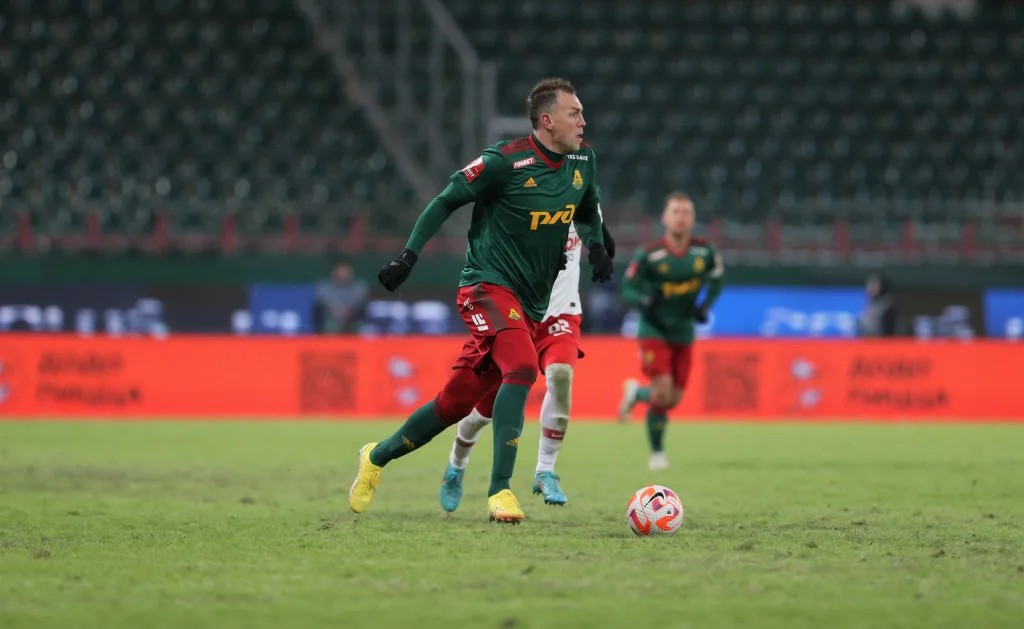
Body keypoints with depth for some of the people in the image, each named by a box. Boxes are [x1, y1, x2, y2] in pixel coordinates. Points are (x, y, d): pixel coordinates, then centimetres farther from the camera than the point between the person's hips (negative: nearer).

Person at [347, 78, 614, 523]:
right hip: (487, 286, -7)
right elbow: (446, 201, -5)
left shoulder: (583, 161, 6)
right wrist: (409, 255, -10)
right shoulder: (505, 161, -14)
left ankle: (378, 456, 28)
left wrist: (595, 245, 5)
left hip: (531, 303, 7)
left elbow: (588, 213, 25)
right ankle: (500, 490, -28)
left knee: (456, 403, 7)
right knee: (522, 367, -31)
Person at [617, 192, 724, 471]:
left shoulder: (706, 252, -7)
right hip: (653, 330, -4)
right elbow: (628, 288, -7)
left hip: (683, 333, 4)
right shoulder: (649, 255, -15)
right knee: (663, 391, -17)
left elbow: (716, 282, 10)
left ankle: (637, 393, 39)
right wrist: (645, 301, -28)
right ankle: (657, 452, 4)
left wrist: (705, 306, -8)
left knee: (674, 399, 5)